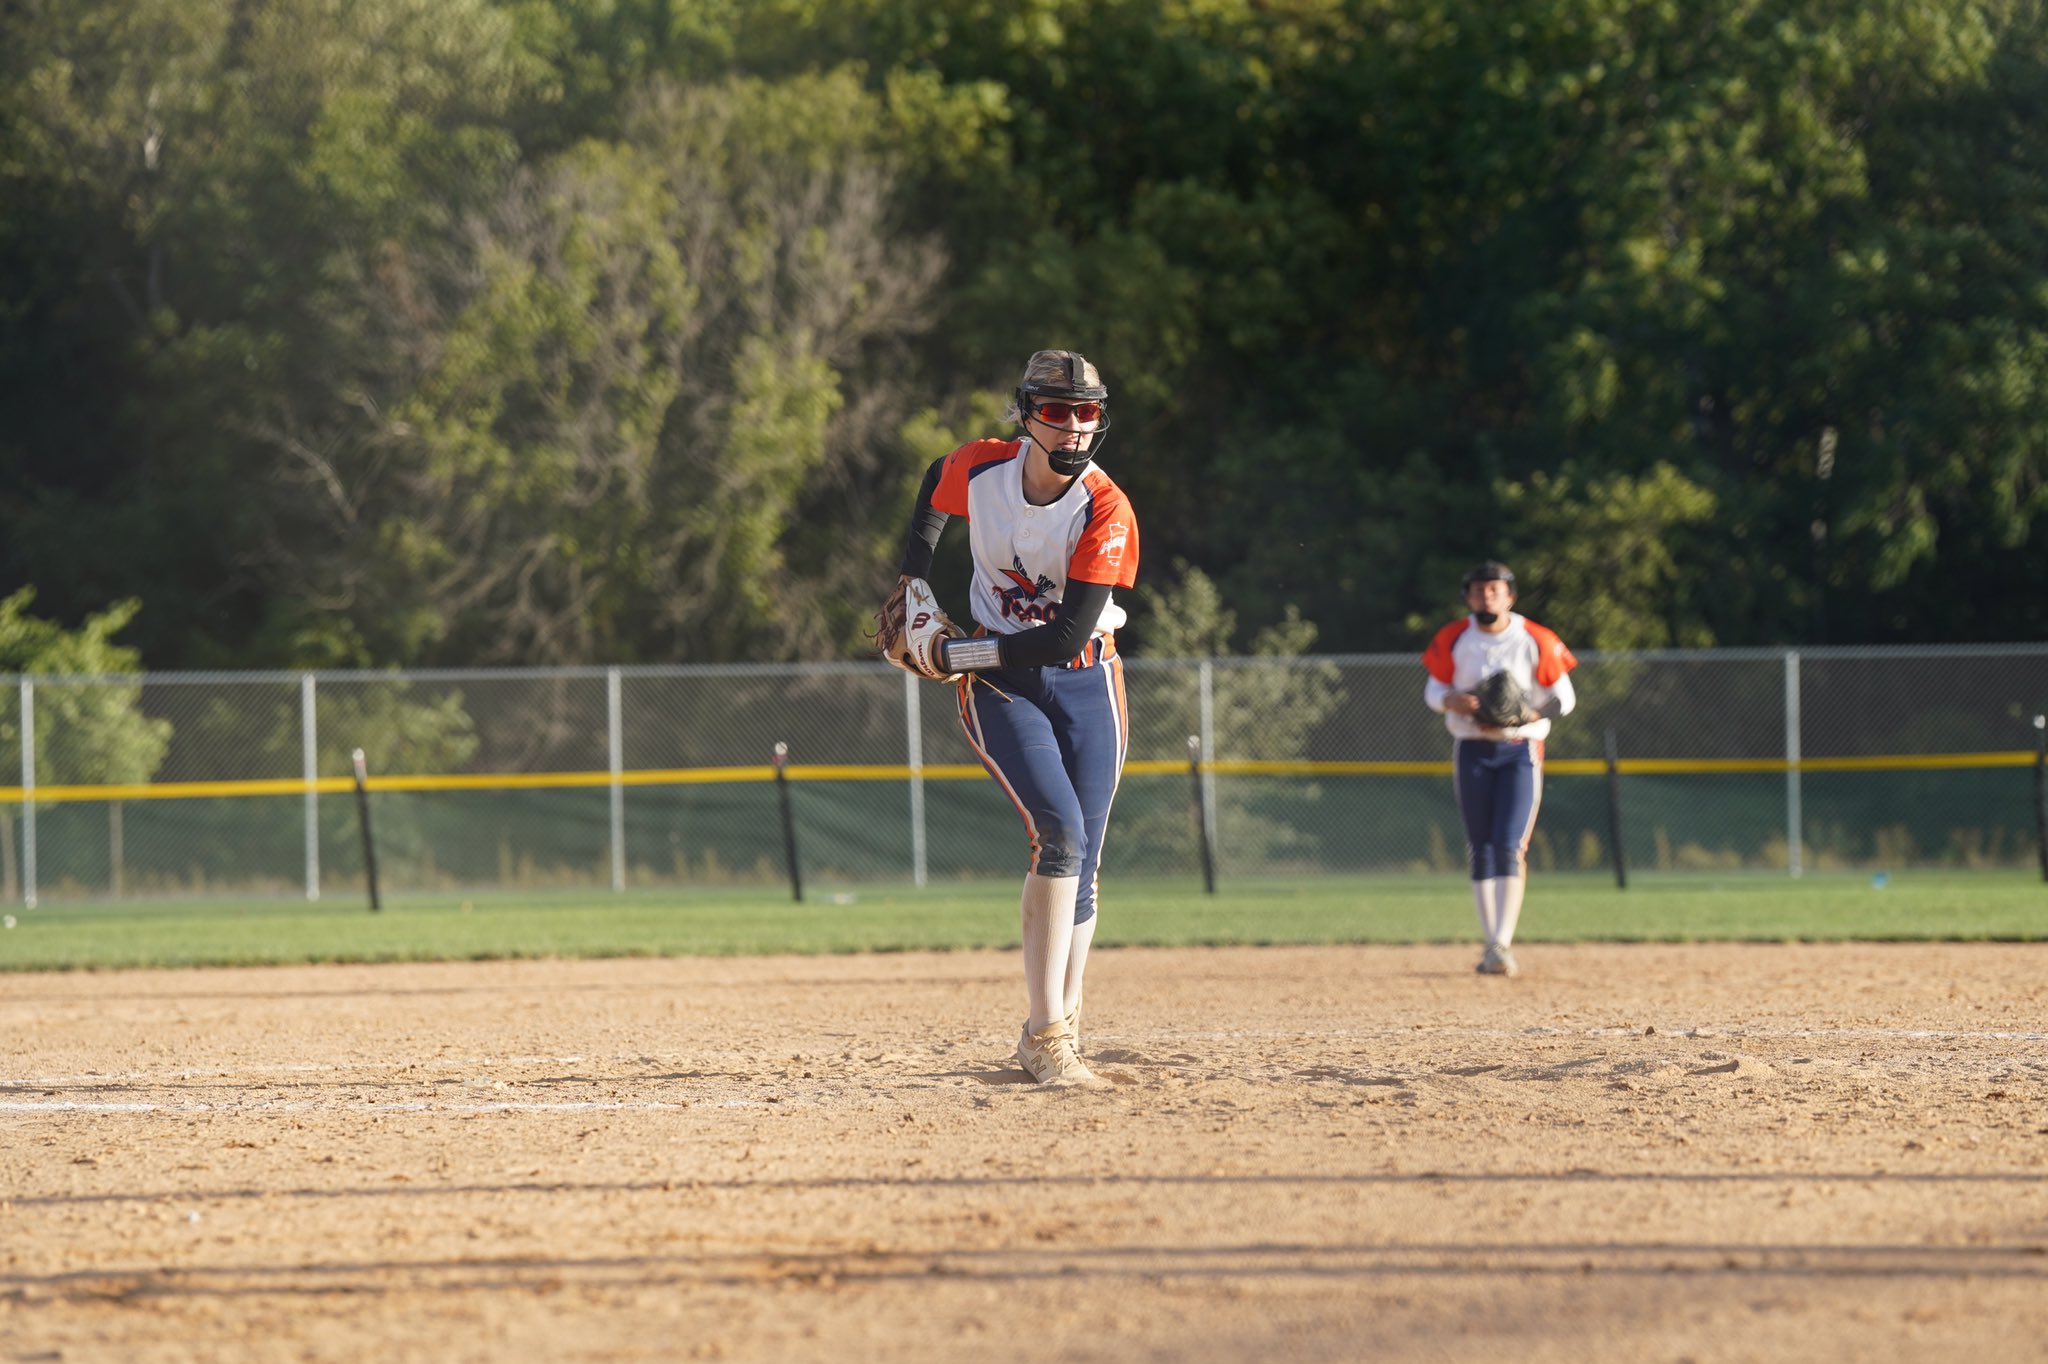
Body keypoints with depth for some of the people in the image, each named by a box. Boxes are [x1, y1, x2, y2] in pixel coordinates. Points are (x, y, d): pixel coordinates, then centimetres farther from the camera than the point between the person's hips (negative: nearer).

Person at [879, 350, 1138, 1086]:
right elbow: (936, 486, 18)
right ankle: (1046, 1035, -24)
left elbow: (1068, 635, -22)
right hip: (1001, 686, -1)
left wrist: (954, 653, -20)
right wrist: (913, 579, 10)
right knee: (1060, 832, -21)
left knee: (1078, 867, 0)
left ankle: (1058, 1031, 13)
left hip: (1086, 686, 1)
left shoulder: (1107, 512, -18)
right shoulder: (979, 469, -9)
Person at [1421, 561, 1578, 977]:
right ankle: (1491, 946, 13)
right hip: (1471, 751, 3)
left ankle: (1503, 945, -17)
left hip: (1521, 751, -3)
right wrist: (1454, 702, -14)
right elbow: (1433, 689, 9)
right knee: (1481, 850, 5)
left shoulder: (1536, 642, -4)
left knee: (1510, 847, -14)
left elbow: (1564, 698, 1)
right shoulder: (1453, 640, 2)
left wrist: (1525, 715, -16)